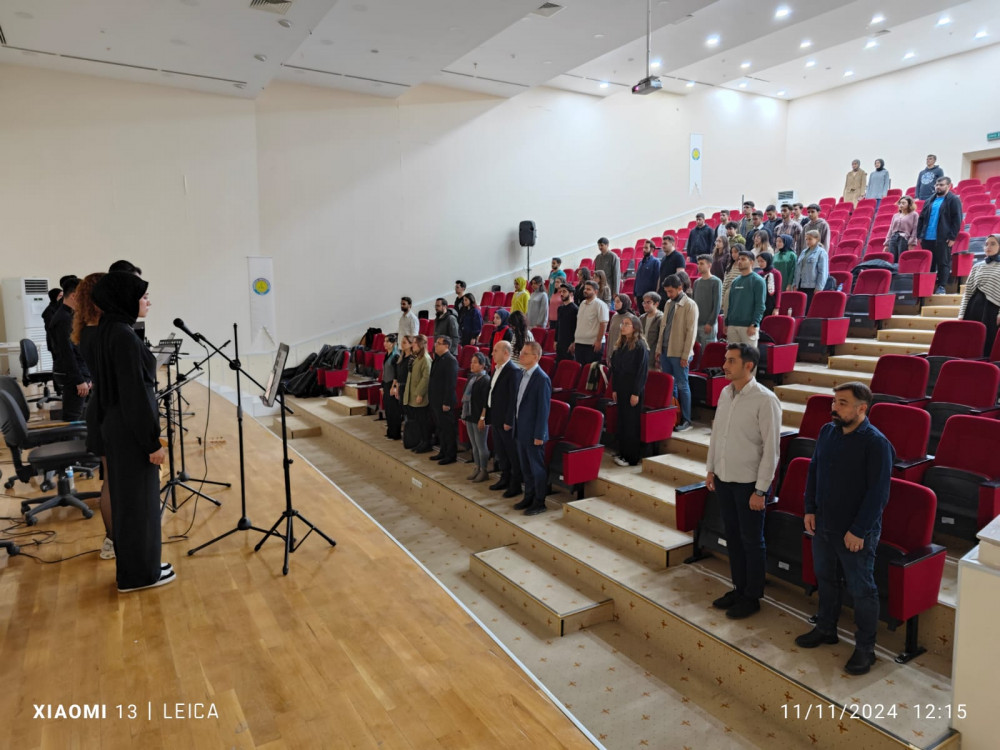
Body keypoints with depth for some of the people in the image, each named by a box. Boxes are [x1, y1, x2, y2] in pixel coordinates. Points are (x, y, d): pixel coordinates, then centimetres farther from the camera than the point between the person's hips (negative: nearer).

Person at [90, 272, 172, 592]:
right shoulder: (124, 335, -21)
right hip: (132, 430, -10)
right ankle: (139, 573, 15)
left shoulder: (107, 331, 9)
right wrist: (153, 442, -18)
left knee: (127, 497, 18)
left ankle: (133, 566, 31)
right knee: (139, 498, 2)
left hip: (117, 425, 10)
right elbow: (135, 394, -22)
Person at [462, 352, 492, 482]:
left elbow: (486, 402, -17)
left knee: (481, 445, 1)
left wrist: (482, 418, -19)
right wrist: (464, 415, 15)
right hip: (470, 416, 8)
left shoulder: (485, 380, -14)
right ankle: (478, 469, 24)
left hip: (479, 418, -8)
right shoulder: (471, 377, 10)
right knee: (474, 445, 14)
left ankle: (484, 471, 11)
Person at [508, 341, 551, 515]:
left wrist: (539, 435, -18)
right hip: (519, 429, 8)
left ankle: (539, 503, 19)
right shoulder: (519, 374, 6)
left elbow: (543, 409, -18)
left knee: (537, 468, 6)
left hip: (533, 432, -8)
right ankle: (529, 497, 33)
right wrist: (509, 420, 16)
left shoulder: (542, 379, -18)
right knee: (525, 467, 19)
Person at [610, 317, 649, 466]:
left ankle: (632, 457, 8)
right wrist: (615, 389, 10)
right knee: (622, 421, 11)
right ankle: (623, 453, 22)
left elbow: (642, 370, -14)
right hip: (621, 389, 7)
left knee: (631, 423, -1)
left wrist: (636, 393, -16)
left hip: (633, 390, -7)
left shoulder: (640, 346, -12)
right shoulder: (620, 344, 9)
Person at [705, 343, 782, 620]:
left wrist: (760, 490, -16)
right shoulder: (725, 393, 2)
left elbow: (771, 448, -17)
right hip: (723, 478, 7)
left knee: (751, 541, 9)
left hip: (748, 483, -6)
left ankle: (752, 597, 25)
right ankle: (739, 588, 35)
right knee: (732, 537, 18)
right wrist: (710, 470, 12)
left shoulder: (765, 400, -18)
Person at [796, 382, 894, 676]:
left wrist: (859, 531, -18)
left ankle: (865, 648, 25)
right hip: (823, 524, 7)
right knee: (825, 578, 21)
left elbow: (878, 492, -19)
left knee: (861, 589, 8)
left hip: (856, 533, -7)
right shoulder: (827, 432, 1)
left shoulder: (876, 443, -19)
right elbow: (813, 471, 11)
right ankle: (826, 629, 40)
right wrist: (810, 509, 6)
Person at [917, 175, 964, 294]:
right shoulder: (929, 201, 16)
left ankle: (941, 287, 3)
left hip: (943, 239, -5)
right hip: (927, 238, 5)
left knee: (943, 263, -1)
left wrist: (952, 237, -13)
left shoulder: (954, 200, -1)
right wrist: (919, 235, 7)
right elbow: (921, 218, 16)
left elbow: (957, 220, -6)